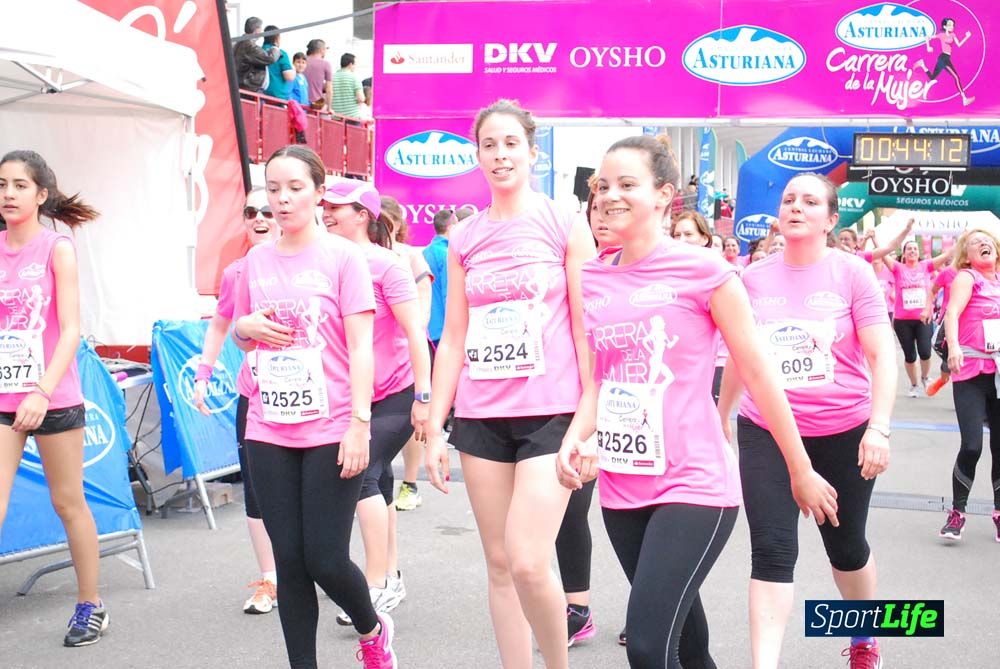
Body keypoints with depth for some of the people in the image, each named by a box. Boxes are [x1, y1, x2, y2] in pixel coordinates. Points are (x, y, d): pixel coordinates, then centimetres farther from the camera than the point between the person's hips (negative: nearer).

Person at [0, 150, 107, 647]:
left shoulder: (56, 248, -6)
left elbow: (71, 329, -11)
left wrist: (43, 392, -22)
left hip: (52, 397, -3)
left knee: (68, 502, 10)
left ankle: (90, 605, 27)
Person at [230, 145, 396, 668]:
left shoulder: (343, 256, -4)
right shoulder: (257, 260, 9)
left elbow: (360, 345, -8)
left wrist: (360, 423, -15)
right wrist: (247, 327, -4)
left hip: (331, 429, -4)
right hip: (269, 431, 4)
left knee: (326, 562, -2)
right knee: (290, 561, 6)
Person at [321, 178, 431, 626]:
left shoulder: (385, 264, -15)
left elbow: (415, 329, -16)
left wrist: (423, 396, -19)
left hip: (397, 393, -7)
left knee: (362, 475, -16)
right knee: (376, 481, 14)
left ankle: (377, 585, -6)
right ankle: (391, 577, 28)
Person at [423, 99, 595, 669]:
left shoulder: (565, 225, 0)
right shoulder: (465, 239, 10)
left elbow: (586, 328, -2)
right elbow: (454, 338, 11)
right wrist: (435, 427, 7)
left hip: (551, 413, -4)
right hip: (481, 416, 4)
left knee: (528, 564, -12)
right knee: (499, 565, 8)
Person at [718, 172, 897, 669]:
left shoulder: (852, 274, -6)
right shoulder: (754, 278, 2)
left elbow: (882, 356, -9)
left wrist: (879, 427, -19)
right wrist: (720, 419, 21)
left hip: (843, 432, -1)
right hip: (765, 431, 1)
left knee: (845, 546, 16)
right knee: (771, 551, -8)